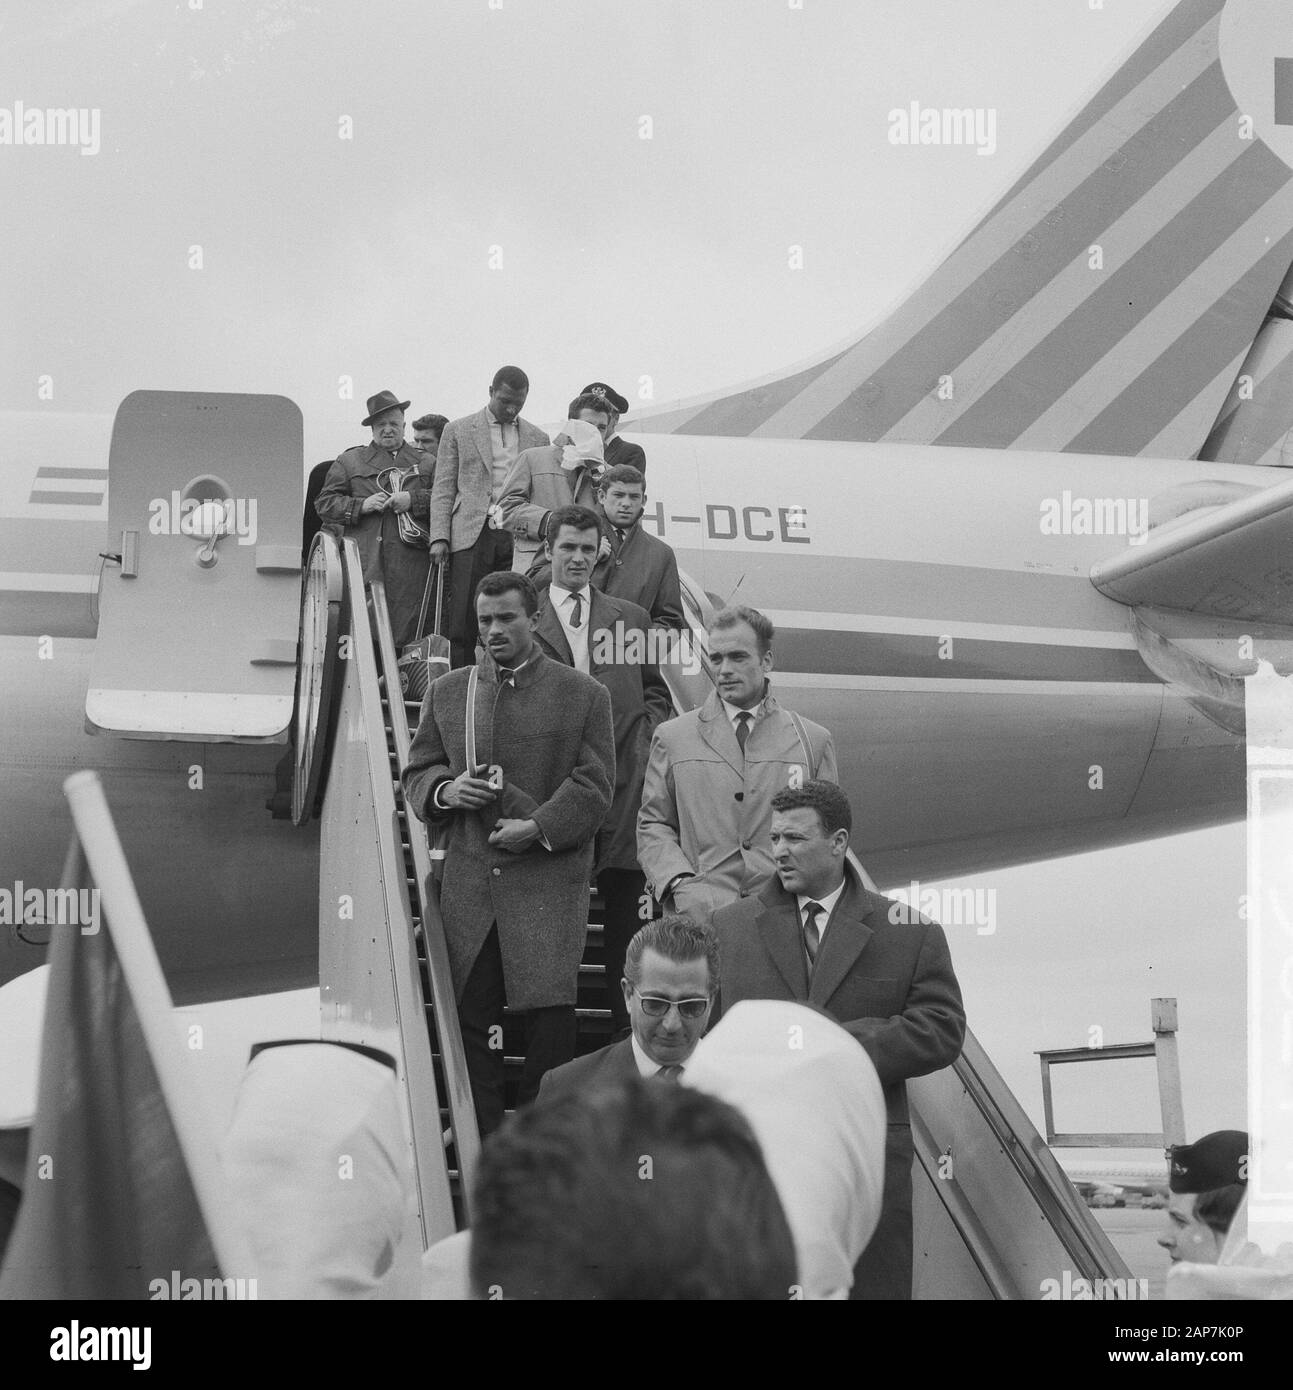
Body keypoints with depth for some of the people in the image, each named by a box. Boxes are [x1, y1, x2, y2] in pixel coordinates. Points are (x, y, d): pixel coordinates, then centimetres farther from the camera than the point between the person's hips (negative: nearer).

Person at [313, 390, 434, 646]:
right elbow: (324, 504, 10)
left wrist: (413, 500, -8)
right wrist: (361, 505, -5)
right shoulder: (349, 461, 16)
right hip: (365, 563, -1)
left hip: (409, 563, 1)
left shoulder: (425, 464, 18)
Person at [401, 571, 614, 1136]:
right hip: (469, 883, 3)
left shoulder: (583, 695, 4)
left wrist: (540, 826, -13)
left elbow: (593, 786, -1)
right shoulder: (447, 693, 14)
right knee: (470, 1018, 4)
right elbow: (416, 773, 18)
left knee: (551, 1015, -8)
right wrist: (444, 791, -4)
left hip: (549, 881, -3)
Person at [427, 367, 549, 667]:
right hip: (472, 537, -2)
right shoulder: (458, 430, 10)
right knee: (463, 625, -6)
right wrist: (439, 537, -4)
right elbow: (443, 488, 7)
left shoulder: (537, 438, 15)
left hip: (520, 539, 2)